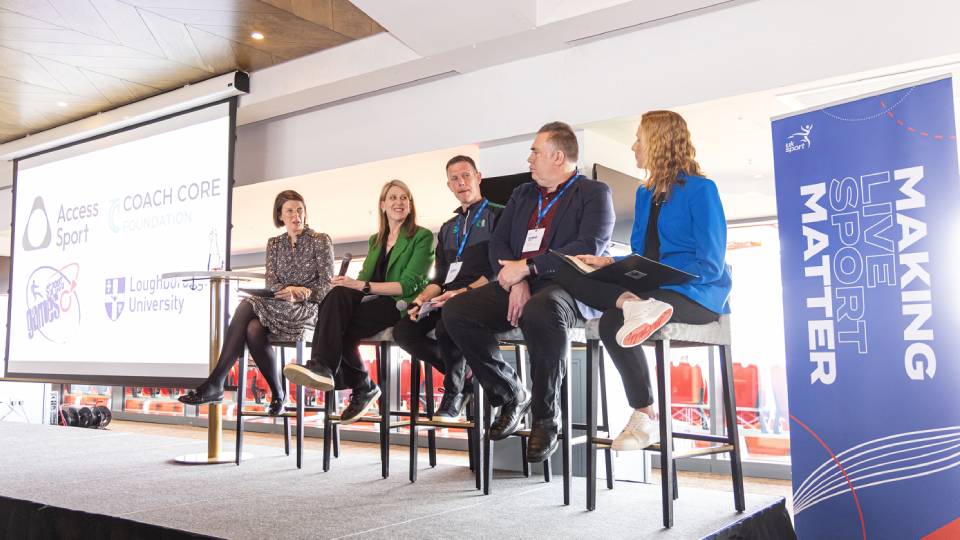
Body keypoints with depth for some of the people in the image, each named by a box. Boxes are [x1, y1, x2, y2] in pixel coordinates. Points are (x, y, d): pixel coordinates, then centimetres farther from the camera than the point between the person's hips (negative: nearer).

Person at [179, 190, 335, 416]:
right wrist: (290, 290, -17)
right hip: (278, 310, 4)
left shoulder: (321, 240, 5)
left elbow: (326, 286, -2)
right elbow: (270, 283, 5)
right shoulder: (274, 244, 17)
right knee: (253, 329, -32)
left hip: (309, 310, -4)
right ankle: (277, 394, -20)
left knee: (248, 306, -29)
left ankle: (215, 383, -27)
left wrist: (300, 294, -19)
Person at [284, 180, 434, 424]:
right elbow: (364, 279, 15)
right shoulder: (376, 240, 23)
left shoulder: (422, 237, 3)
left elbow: (408, 285, -9)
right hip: (374, 302, 6)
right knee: (339, 295, -28)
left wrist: (361, 285, -18)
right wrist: (350, 284, -9)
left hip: (402, 305, -6)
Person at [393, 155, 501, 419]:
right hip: (446, 297, 7)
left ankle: (454, 392, -9)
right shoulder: (447, 228, 28)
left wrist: (463, 292, -21)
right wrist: (423, 297, 0)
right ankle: (465, 374, 0)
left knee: (446, 327, -35)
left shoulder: (497, 215, 6)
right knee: (403, 331, -16)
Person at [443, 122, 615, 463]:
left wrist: (526, 267, -15)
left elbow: (589, 248, -12)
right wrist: (515, 281, -8)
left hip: (565, 287, -6)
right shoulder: (522, 195, 24)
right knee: (455, 310, -17)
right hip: (516, 285, 6)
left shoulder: (594, 193, 5)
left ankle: (546, 418, -20)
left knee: (541, 310, -40)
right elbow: (498, 244, 13)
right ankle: (510, 396, 0)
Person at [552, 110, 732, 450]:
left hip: (697, 294, -7)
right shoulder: (645, 194, 17)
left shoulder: (701, 190, -6)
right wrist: (610, 263, -1)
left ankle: (645, 417, -18)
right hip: (648, 289, 7)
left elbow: (710, 265, -13)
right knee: (568, 272, -11)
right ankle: (633, 305, -35)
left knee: (613, 321, -34)